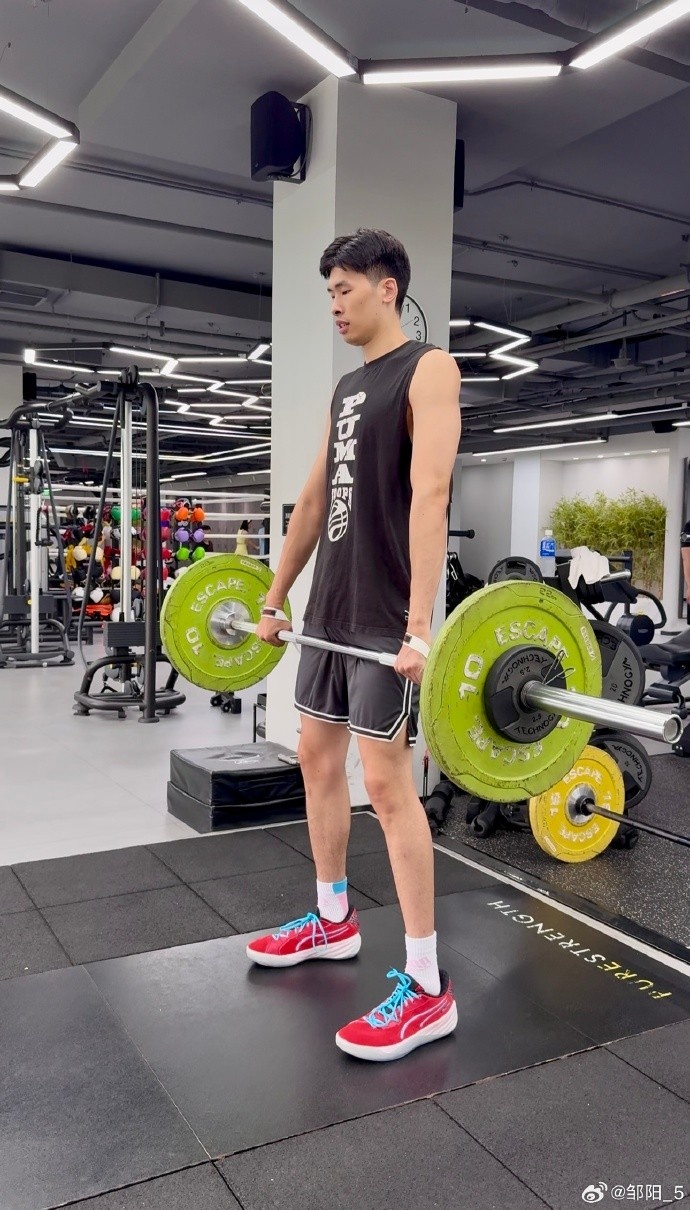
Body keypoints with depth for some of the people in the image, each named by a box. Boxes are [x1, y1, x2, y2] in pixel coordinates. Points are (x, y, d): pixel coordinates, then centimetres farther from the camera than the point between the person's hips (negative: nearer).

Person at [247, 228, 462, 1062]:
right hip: (331, 609, 9)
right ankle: (333, 920, 33)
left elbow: (428, 495, -20)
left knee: (385, 780, -9)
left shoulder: (428, 370, -8)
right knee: (317, 758, 14)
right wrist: (275, 598, 18)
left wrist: (420, 625, -28)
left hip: (387, 618, -9)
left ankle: (426, 988, 1)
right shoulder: (346, 389, 18)